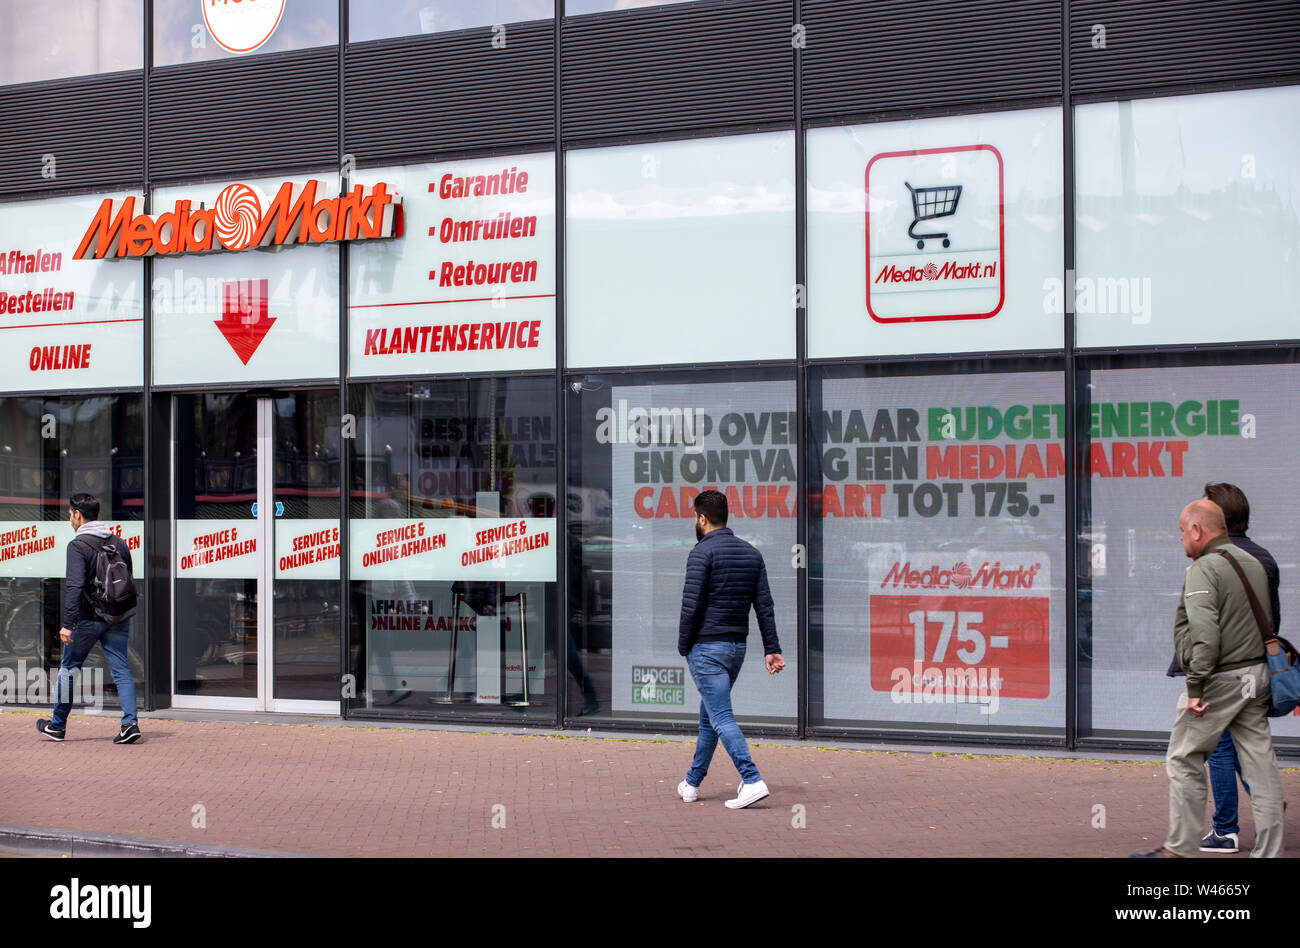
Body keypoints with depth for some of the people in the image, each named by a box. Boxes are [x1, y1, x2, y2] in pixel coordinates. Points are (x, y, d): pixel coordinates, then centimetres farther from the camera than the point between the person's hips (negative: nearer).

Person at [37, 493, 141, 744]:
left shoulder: (78, 546, -11)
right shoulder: (118, 542, 9)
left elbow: (75, 587, -21)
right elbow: (130, 581, 14)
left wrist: (68, 624, -22)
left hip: (89, 618, -5)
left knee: (68, 668, 10)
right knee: (121, 669, 3)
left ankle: (57, 726, 21)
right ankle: (130, 723, -11)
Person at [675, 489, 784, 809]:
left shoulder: (702, 552, -10)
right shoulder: (752, 553, 10)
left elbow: (691, 605, -15)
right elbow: (764, 606, 8)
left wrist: (683, 647, -4)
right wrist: (771, 648, 7)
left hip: (706, 647, -7)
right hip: (737, 648, 8)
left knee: (722, 719, -9)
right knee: (709, 717, 18)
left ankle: (752, 782, -20)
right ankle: (692, 784, 26)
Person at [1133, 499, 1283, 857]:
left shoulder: (1204, 569, -13)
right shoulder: (1254, 563, 14)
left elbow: (1205, 633, -23)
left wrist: (1196, 685, -20)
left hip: (1220, 678, -8)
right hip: (1257, 674, 8)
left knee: (1184, 761, 4)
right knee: (1260, 763, 8)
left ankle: (1180, 848, 8)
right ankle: (1268, 851, 10)